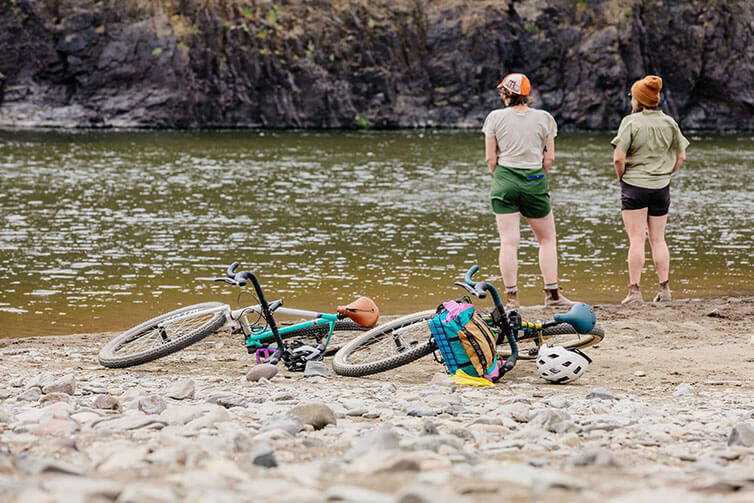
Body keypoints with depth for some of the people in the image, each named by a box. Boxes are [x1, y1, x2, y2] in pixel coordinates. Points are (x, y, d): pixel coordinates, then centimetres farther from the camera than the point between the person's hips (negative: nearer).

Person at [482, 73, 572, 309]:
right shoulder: (544, 118, 1)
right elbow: (549, 158, 2)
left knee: (508, 242, 0)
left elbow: (490, 158, -1)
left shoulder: (495, 117, -2)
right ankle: (552, 293, 11)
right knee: (547, 239, 13)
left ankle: (511, 296, -2)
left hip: (504, 182, 0)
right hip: (535, 182, 0)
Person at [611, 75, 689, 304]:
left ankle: (634, 290, -4)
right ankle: (664, 288, 11)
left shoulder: (631, 122, -12)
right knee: (658, 239, 12)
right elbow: (681, 156, 8)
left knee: (636, 240, -2)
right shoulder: (669, 123, 2)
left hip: (634, 185, -4)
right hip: (661, 188, 4)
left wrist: (622, 177, -1)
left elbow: (618, 158, -17)